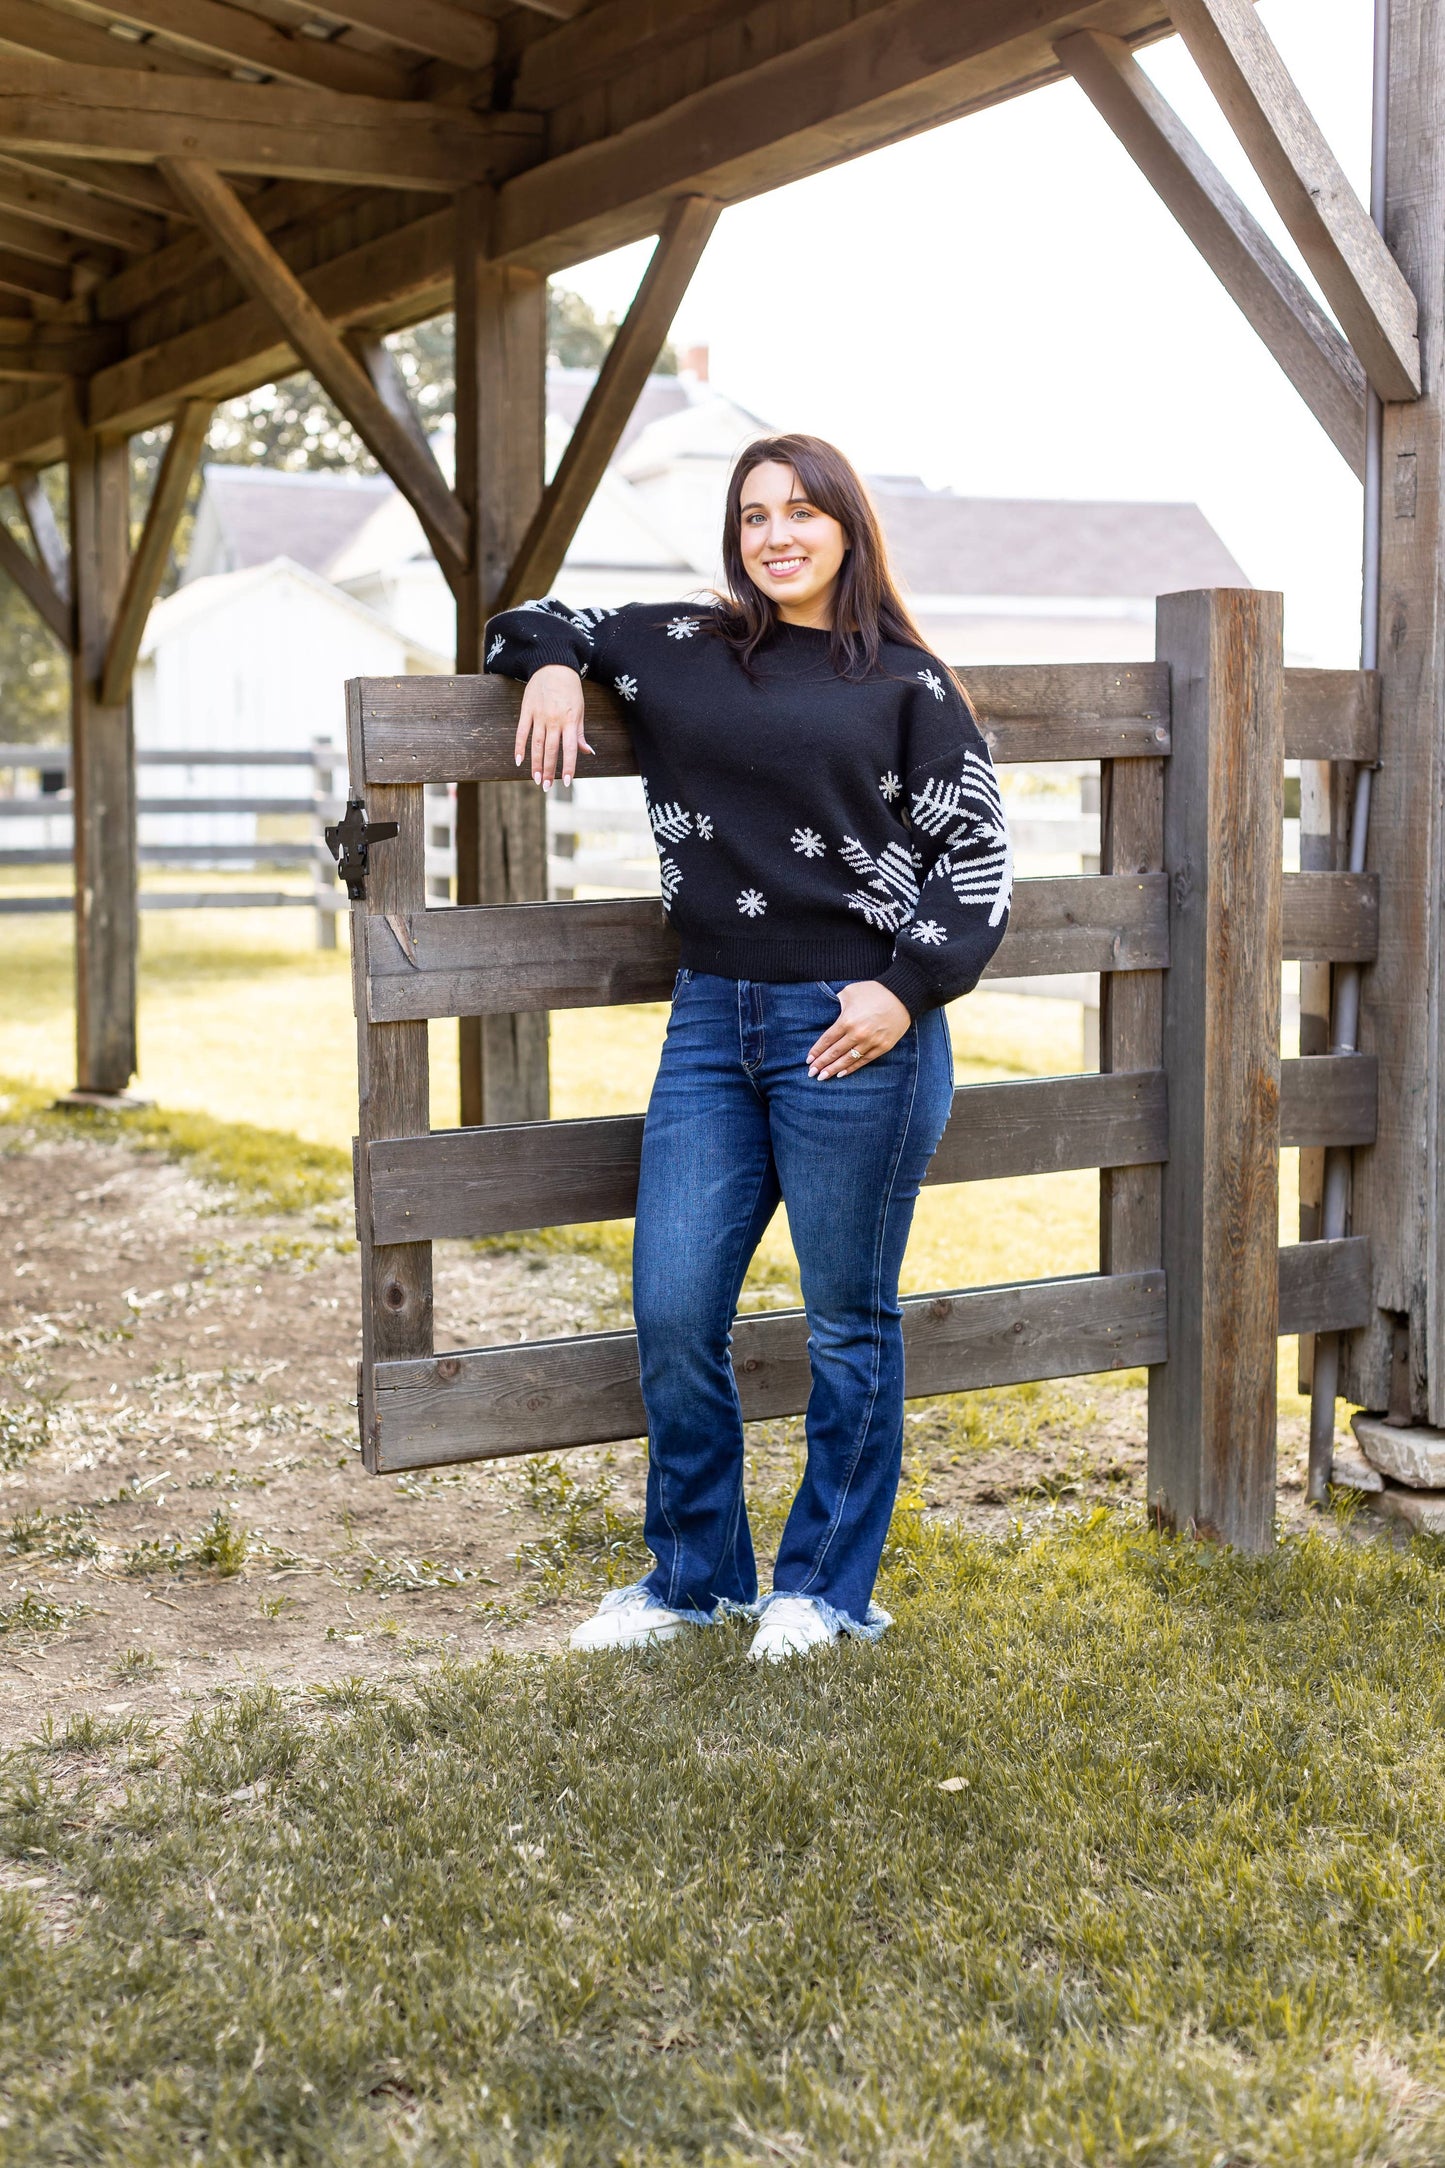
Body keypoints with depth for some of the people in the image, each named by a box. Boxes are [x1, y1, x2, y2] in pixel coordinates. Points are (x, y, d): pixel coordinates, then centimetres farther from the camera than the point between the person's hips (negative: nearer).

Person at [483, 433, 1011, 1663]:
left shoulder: (906, 683, 3)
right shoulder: (682, 649, 12)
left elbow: (978, 853, 2)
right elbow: (538, 626, 26)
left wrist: (907, 986, -11)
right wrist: (554, 663, 3)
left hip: (855, 1030, -4)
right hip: (712, 1020, 4)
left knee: (849, 1319, 6)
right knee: (673, 1312, 3)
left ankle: (828, 1586, 22)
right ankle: (694, 1575, 22)